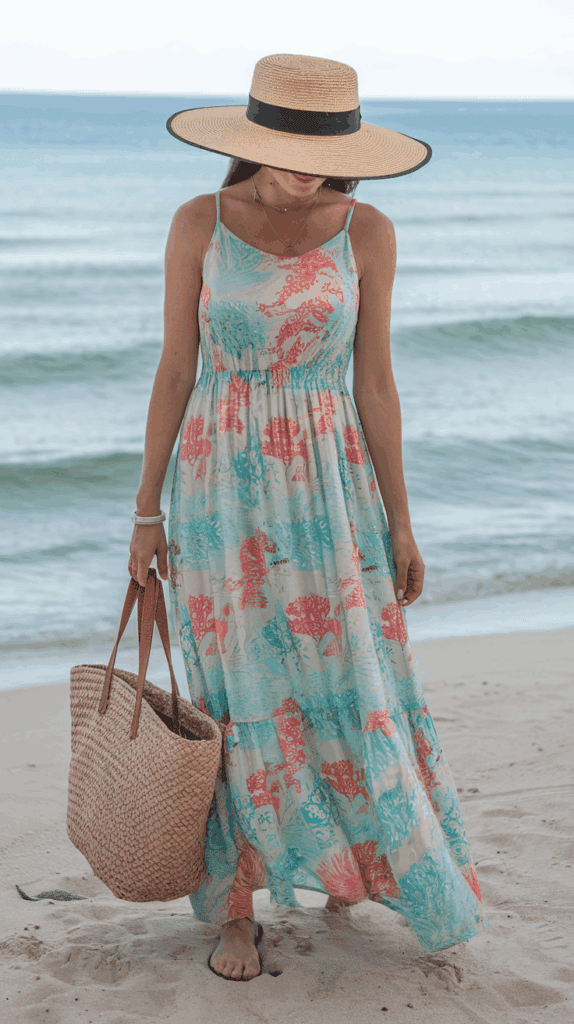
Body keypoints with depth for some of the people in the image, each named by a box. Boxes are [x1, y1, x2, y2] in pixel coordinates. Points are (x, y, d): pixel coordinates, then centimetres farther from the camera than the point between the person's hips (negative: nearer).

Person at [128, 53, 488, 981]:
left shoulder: (367, 233, -4)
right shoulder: (198, 224, -5)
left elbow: (374, 383, 0)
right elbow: (174, 371, -1)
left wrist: (399, 523, 0)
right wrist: (148, 511, 0)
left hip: (329, 485, 1)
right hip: (220, 485, -1)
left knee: (351, 686, 7)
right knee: (240, 697, 4)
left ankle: (350, 865, 33)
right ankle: (237, 910, 18)